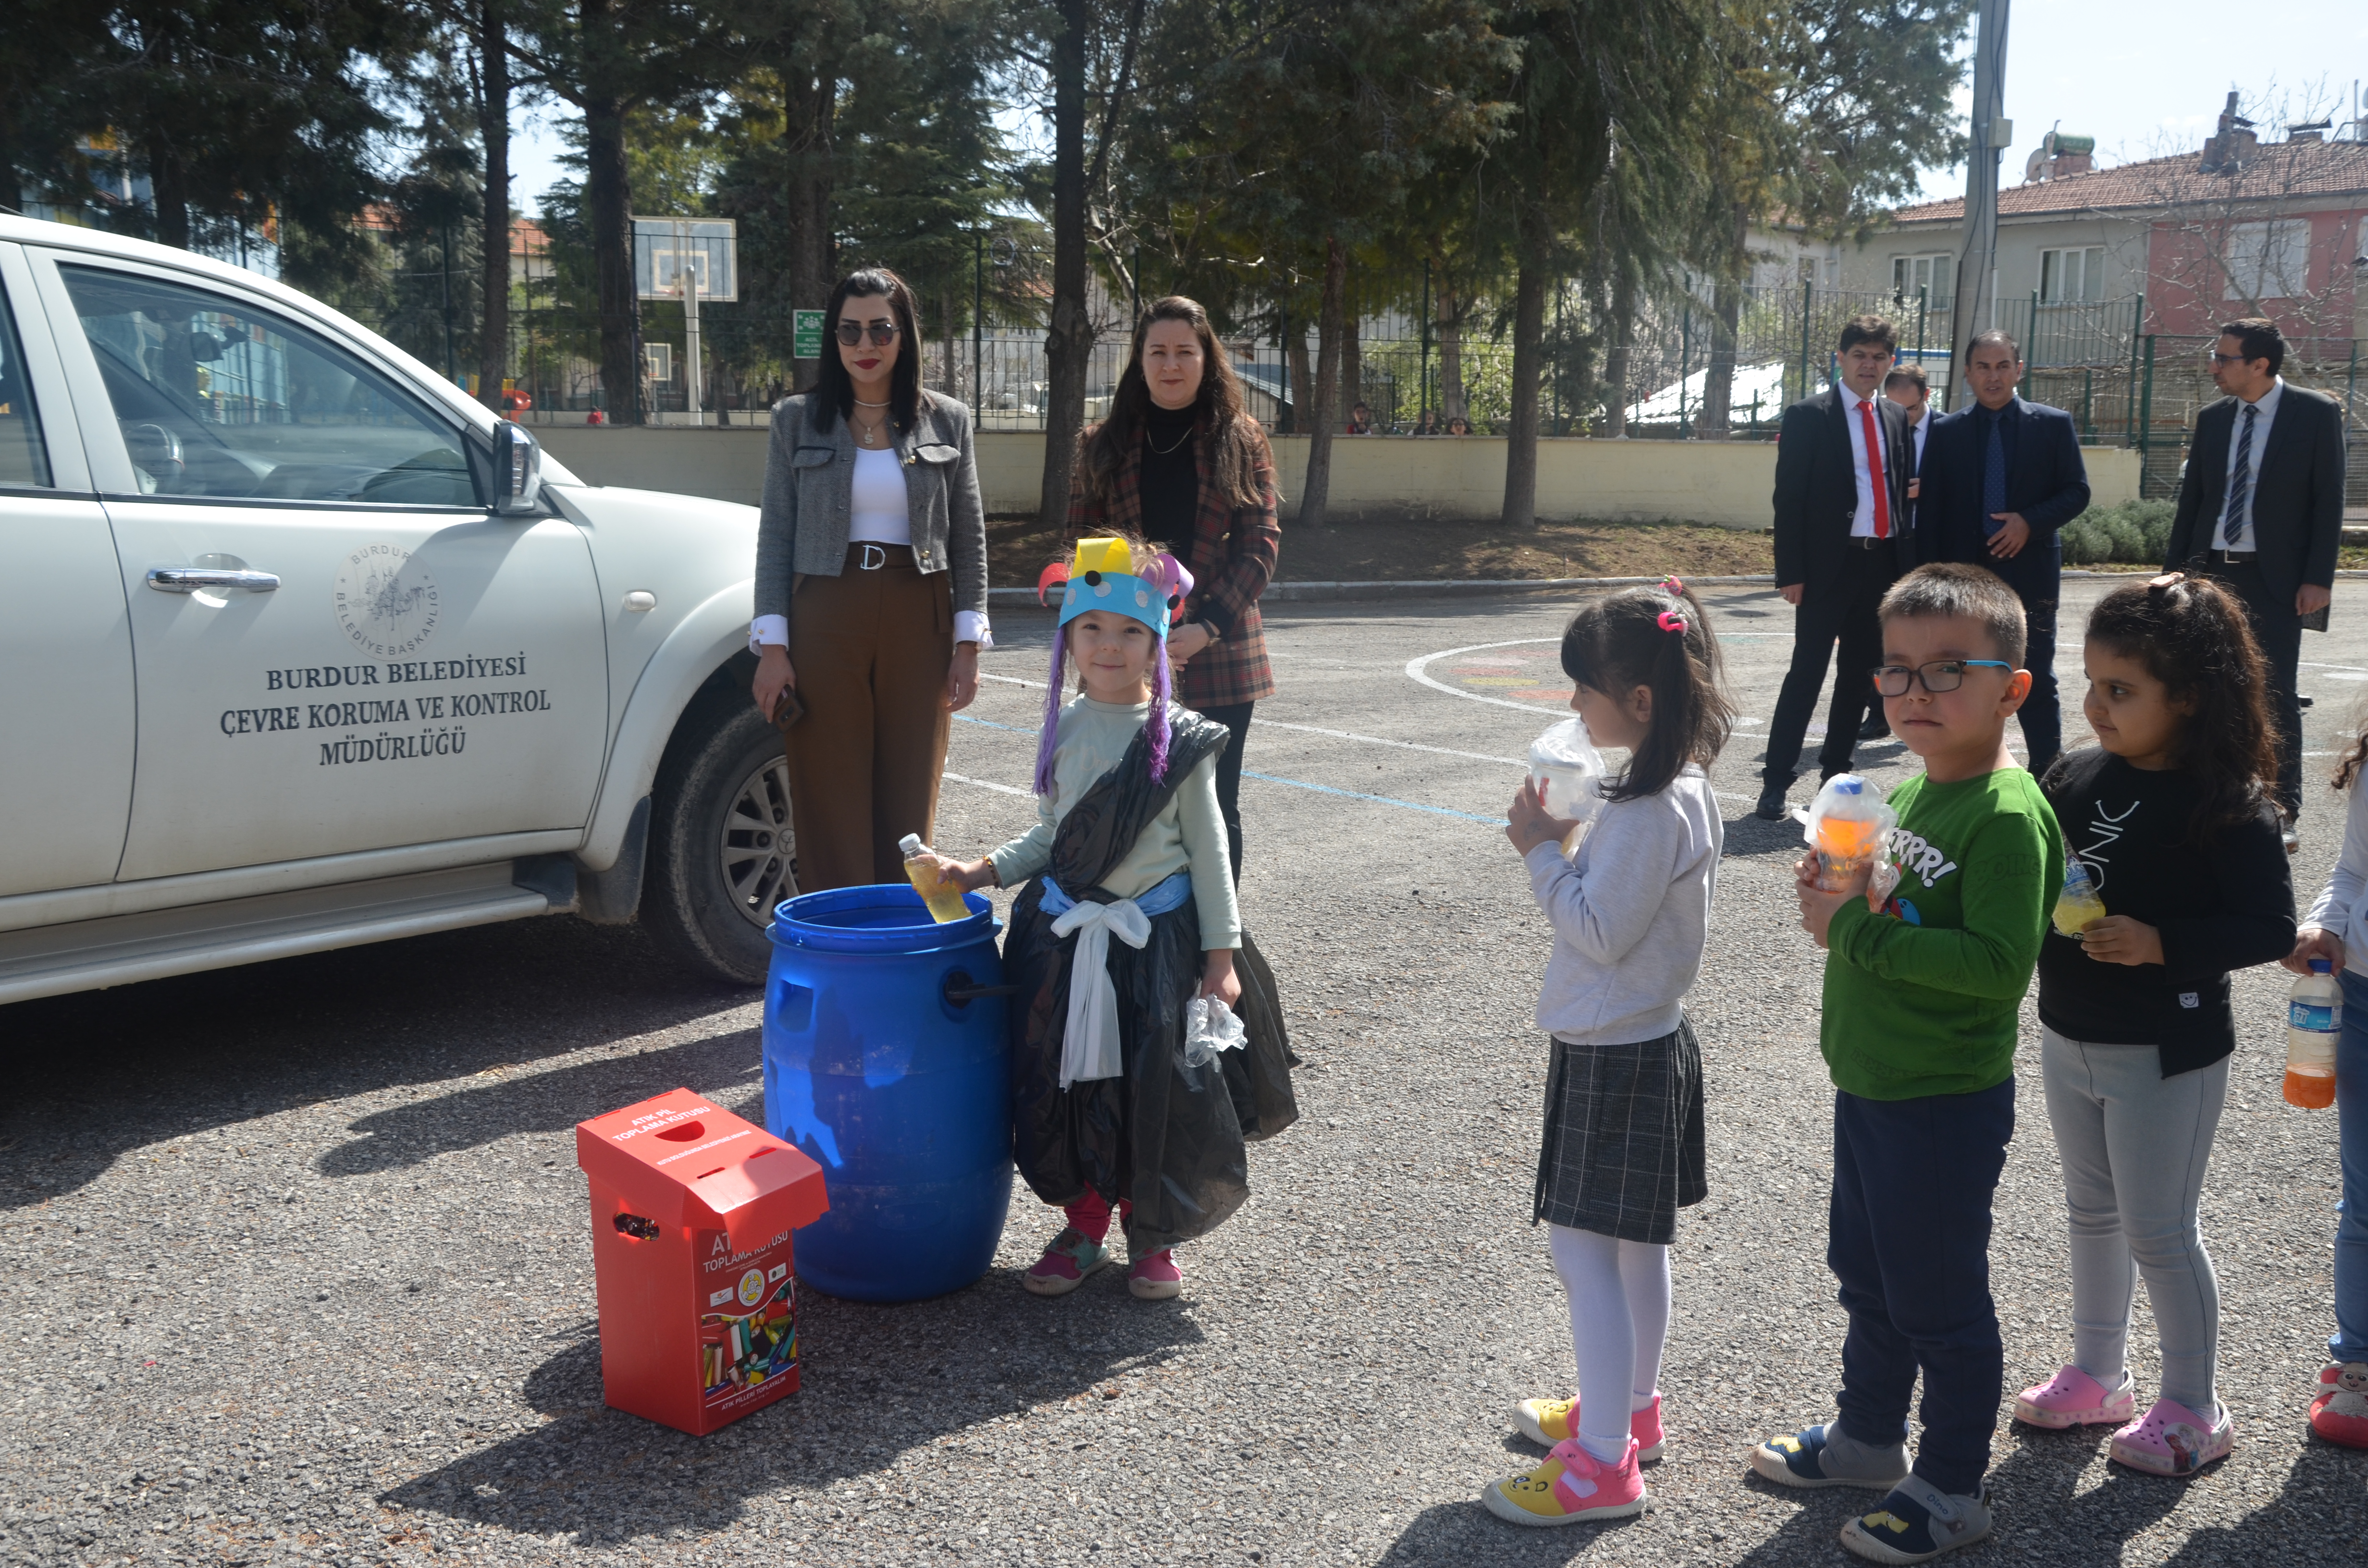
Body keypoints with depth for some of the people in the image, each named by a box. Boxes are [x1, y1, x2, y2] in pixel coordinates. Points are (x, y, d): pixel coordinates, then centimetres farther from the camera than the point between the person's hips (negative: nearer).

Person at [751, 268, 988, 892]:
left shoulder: (947, 421, 7)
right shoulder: (797, 420, 6)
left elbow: (969, 538, 7)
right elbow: (775, 537, 4)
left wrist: (968, 642, 1)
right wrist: (773, 647, -4)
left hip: (919, 622, 1)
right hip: (825, 621, -1)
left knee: (908, 809, 5)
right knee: (831, 813, 0)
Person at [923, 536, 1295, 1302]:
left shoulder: (1179, 738, -7)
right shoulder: (1063, 731, 4)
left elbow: (1207, 849, -4)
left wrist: (1221, 953, -6)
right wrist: (982, 871, 0)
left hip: (1157, 937, -3)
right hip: (1065, 936, 4)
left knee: (1157, 1091, 1)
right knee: (1067, 1087, 8)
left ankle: (1153, 1237, 23)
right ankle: (1083, 1229, 27)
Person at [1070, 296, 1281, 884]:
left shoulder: (1242, 442, 5)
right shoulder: (1106, 445, 8)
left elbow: (1261, 545, -1)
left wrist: (1206, 627, -14)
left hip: (1220, 654, 0)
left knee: (1214, 808, 6)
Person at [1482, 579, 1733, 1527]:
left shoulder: (1648, 812, -24)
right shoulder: (1685, 787, 7)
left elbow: (1600, 931, -23)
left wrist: (1542, 854, -13)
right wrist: (1561, 850, 3)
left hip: (1613, 1058, -10)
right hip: (1649, 1042, 10)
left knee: (1585, 1249, -3)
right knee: (1637, 1243, 20)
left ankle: (1602, 1466, 4)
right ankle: (1629, 1409, 35)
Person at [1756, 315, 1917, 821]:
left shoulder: (1896, 417, 13)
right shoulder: (1808, 417, -4)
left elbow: (1901, 490, 17)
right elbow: (1789, 499, -7)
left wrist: (1906, 561, 9)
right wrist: (1791, 573, -13)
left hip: (1883, 563, 6)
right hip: (1829, 565, -6)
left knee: (1860, 674, 10)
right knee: (1807, 674, -5)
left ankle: (1835, 775, 19)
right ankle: (1775, 784, -1)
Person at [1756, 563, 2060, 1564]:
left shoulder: (2008, 816, -22)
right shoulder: (1911, 793, 6)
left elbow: (2000, 963, -30)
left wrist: (1859, 932, -27)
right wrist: (1838, 898, -2)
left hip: (1948, 1105, -9)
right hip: (1868, 1087, 9)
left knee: (1938, 1298, 6)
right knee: (1865, 1273, 23)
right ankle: (1869, 1435, 43)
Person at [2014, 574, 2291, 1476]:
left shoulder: (2231, 807, -18)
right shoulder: (2075, 779, -1)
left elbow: (2270, 926, -19)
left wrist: (2161, 945, -28)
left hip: (2167, 1056, -7)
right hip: (2069, 1038, 7)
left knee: (2159, 1231, 5)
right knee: (2093, 1213, 20)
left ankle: (2193, 1409, 23)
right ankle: (2099, 1376, 37)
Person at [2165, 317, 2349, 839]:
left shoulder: (2316, 413, -4)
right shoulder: (2212, 418, 8)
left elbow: (2329, 499, -6)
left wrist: (2319, 577, -11)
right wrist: (2174, 568, 8)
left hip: (2275, 578, -4)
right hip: (2211, 571, 4)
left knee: (2275, 696, -2)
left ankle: (2284, 811, 7)